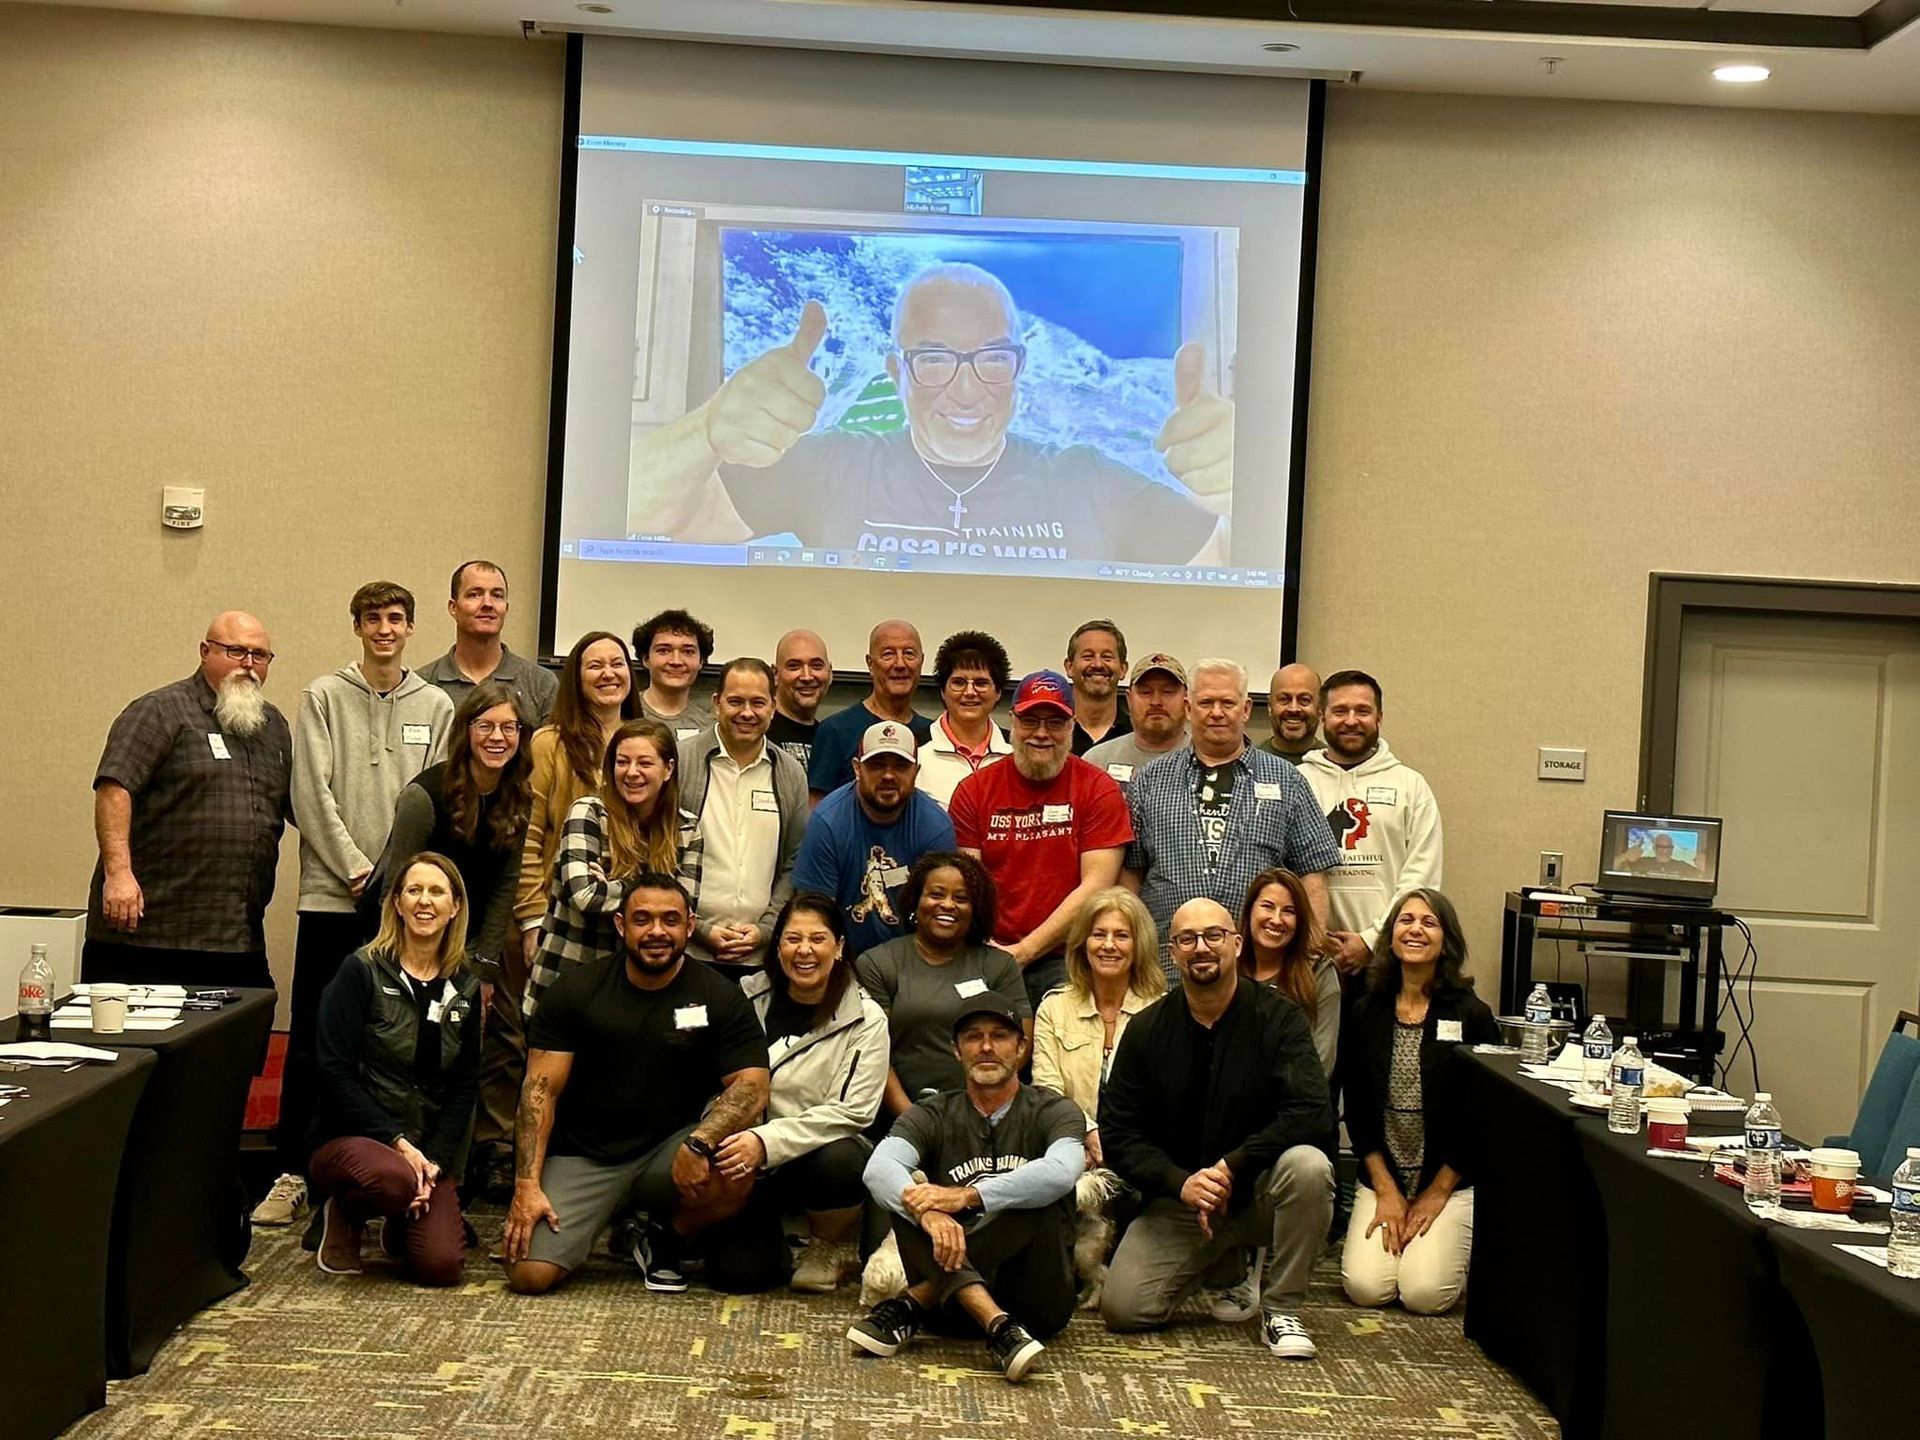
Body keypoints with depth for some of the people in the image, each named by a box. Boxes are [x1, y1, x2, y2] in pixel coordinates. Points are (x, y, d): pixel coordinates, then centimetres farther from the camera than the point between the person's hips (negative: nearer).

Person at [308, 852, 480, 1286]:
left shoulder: (465, 988, 8)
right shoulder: (361, 971, -5)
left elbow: (464, 1086, 7)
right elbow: (336, 1073, -10)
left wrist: (434, 1159, -9)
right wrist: (395, 1141, -18)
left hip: (430, 1150, 4)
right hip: (349, 1137, -3)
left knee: (440, 1265, -19)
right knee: (395, 1180, -38)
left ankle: (401, 1224, 17)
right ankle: (345, 1216, -1)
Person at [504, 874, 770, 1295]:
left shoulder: (720, 997, -1)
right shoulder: (577, 988, 0)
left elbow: (751, 1086, -12)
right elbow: (541, 1089, -3)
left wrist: (700, 1142, -31)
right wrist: (527, 1185, -13)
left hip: (667, 1152, 1)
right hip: (583, 1157, 0)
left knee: (737, 1177, -31)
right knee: (528, 1274, -19)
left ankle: (663, 1239, 2)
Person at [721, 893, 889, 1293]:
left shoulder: (866, 1019, -4)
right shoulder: (749, 998, 3)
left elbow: (851, 1112, -13)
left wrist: (767, 1141, -24)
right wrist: (738, 1146, -15)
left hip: (824, 1151, -1)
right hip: (748, 1156, 1)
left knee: (841, 1160, -36)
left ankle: (831, 1247, -3)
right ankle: (770, 1237, 17)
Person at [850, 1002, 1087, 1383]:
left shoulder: (1052, 1112, 3)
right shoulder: (932, 1117, 8)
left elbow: (1061, 1172, -22)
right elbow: (878, 1169, -15)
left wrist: (966, 1196, -31)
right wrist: (927, 1212, -37)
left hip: (1034, 1298, -1)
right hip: (952, 1298, 1)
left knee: (1037, 1204, -27)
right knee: (909, 1193, -21)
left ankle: (911, 1307, -28)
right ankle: (999, 1327, -40)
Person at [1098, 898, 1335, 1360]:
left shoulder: (1278, 1019, -7)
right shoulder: (1146, 1031, -1)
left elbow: (1312, 1114, -20)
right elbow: (1118, 1134, -3)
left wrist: (1231, 1167, -25)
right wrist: (1181, 1183, -20)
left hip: (1258, 1192, -2)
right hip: (1178, 1199, 2)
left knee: (1307, 1165, -35)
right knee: (1122, 1309, -16)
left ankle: (1281, 1309, -13)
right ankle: (1219, 1264, 18)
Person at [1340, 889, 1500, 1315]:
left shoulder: (1472, 1016, -7)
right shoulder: (1366, 1014, 3)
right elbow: (1357, 1109, 3)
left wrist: (1437, 1192, -6)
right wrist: (1386, 1190, -5)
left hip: (1450, 1180, -2)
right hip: (1382, 1177, 3)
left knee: (1425, 1293, -17)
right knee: (1365, 1287, -14)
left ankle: (1459, 1241, 15)